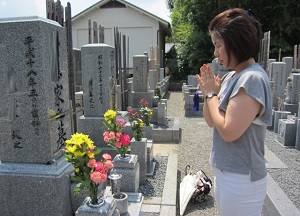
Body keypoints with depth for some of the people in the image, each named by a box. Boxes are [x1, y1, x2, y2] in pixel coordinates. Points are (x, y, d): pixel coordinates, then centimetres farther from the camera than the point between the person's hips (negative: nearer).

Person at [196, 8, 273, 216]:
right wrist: (208, 92, -5)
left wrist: (212, 94, -14)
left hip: (241, 180, -8)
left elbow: (228, 131, -26)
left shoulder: (252, 79, -21)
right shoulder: (231, 76, 4)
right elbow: (212, 121, 10)